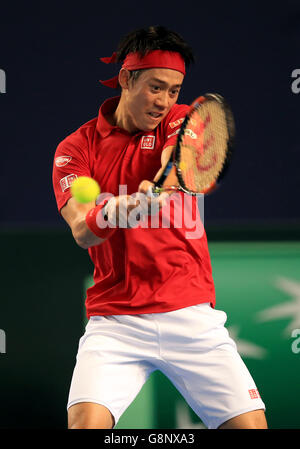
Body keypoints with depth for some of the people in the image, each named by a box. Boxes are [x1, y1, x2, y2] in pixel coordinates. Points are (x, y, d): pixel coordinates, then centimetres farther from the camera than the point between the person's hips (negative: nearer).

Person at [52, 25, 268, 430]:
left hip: (191, 316, 1)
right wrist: (122, 208, -34)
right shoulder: (77, 147, 4)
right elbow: (82, 231, -11)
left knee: (250, 423, -10)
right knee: (86, 421, -22)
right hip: (115, 320, -1)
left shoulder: (179, 121, 7)